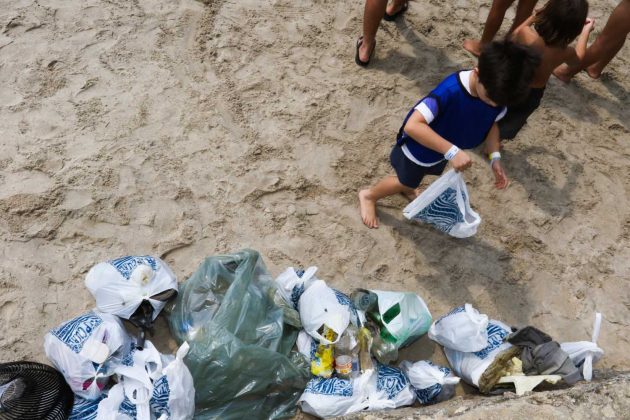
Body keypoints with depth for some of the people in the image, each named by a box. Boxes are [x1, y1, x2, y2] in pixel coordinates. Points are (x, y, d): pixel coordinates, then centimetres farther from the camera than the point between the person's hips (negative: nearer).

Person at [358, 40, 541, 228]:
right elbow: (412, 126, -49)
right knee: (406, 182, 19)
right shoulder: (451, 91, -44)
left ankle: (406, 188, 67)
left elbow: (491, 123, -2)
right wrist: (452, 151, -52)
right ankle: (369, 195, 47)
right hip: (418, 149, -6)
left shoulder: (497, 94, -23)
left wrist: (495, 157, -15)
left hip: (442, 150, 6)